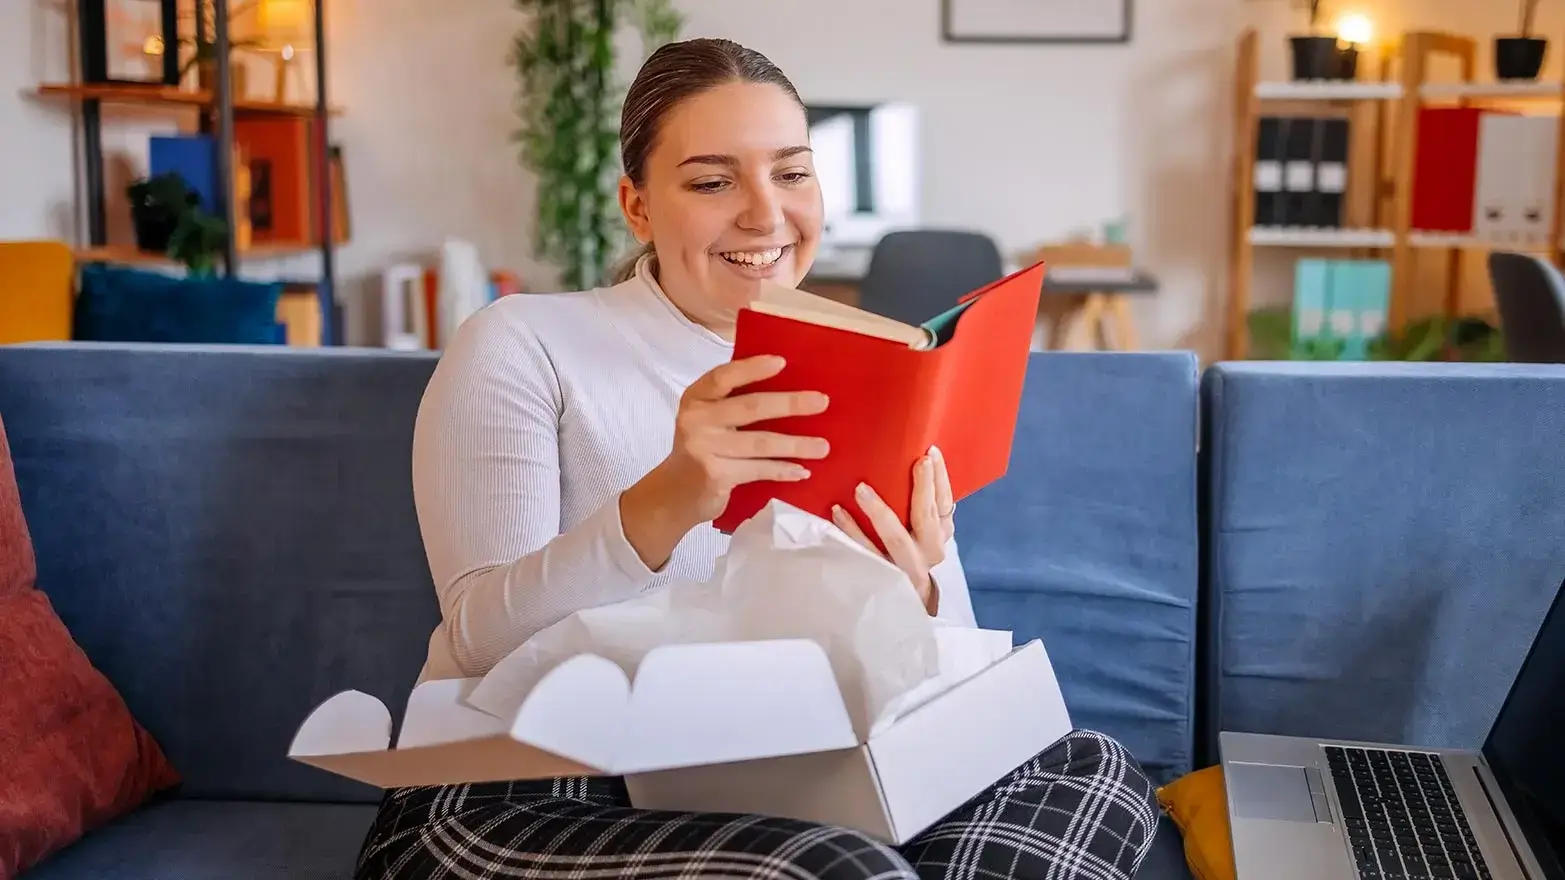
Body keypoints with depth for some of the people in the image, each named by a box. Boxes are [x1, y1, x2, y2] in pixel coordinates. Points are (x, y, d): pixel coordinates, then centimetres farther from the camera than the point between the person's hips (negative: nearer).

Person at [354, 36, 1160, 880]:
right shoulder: (520, 345, -4)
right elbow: (482, 643, -16)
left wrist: (910, 598, -23)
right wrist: (666, 503, -33)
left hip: (783, 797, 6)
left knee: (1094, 772, -11)